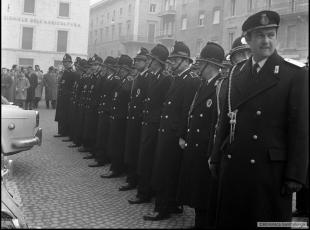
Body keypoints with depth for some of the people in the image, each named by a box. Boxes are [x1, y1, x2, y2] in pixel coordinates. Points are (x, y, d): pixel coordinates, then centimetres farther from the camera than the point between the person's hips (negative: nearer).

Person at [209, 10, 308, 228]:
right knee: (229, 220, 13)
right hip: (233, 167, 4)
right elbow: (224, 119, 10)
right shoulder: (235, 74, 9)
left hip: (271, 169, -4)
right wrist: (216, 159, 9)